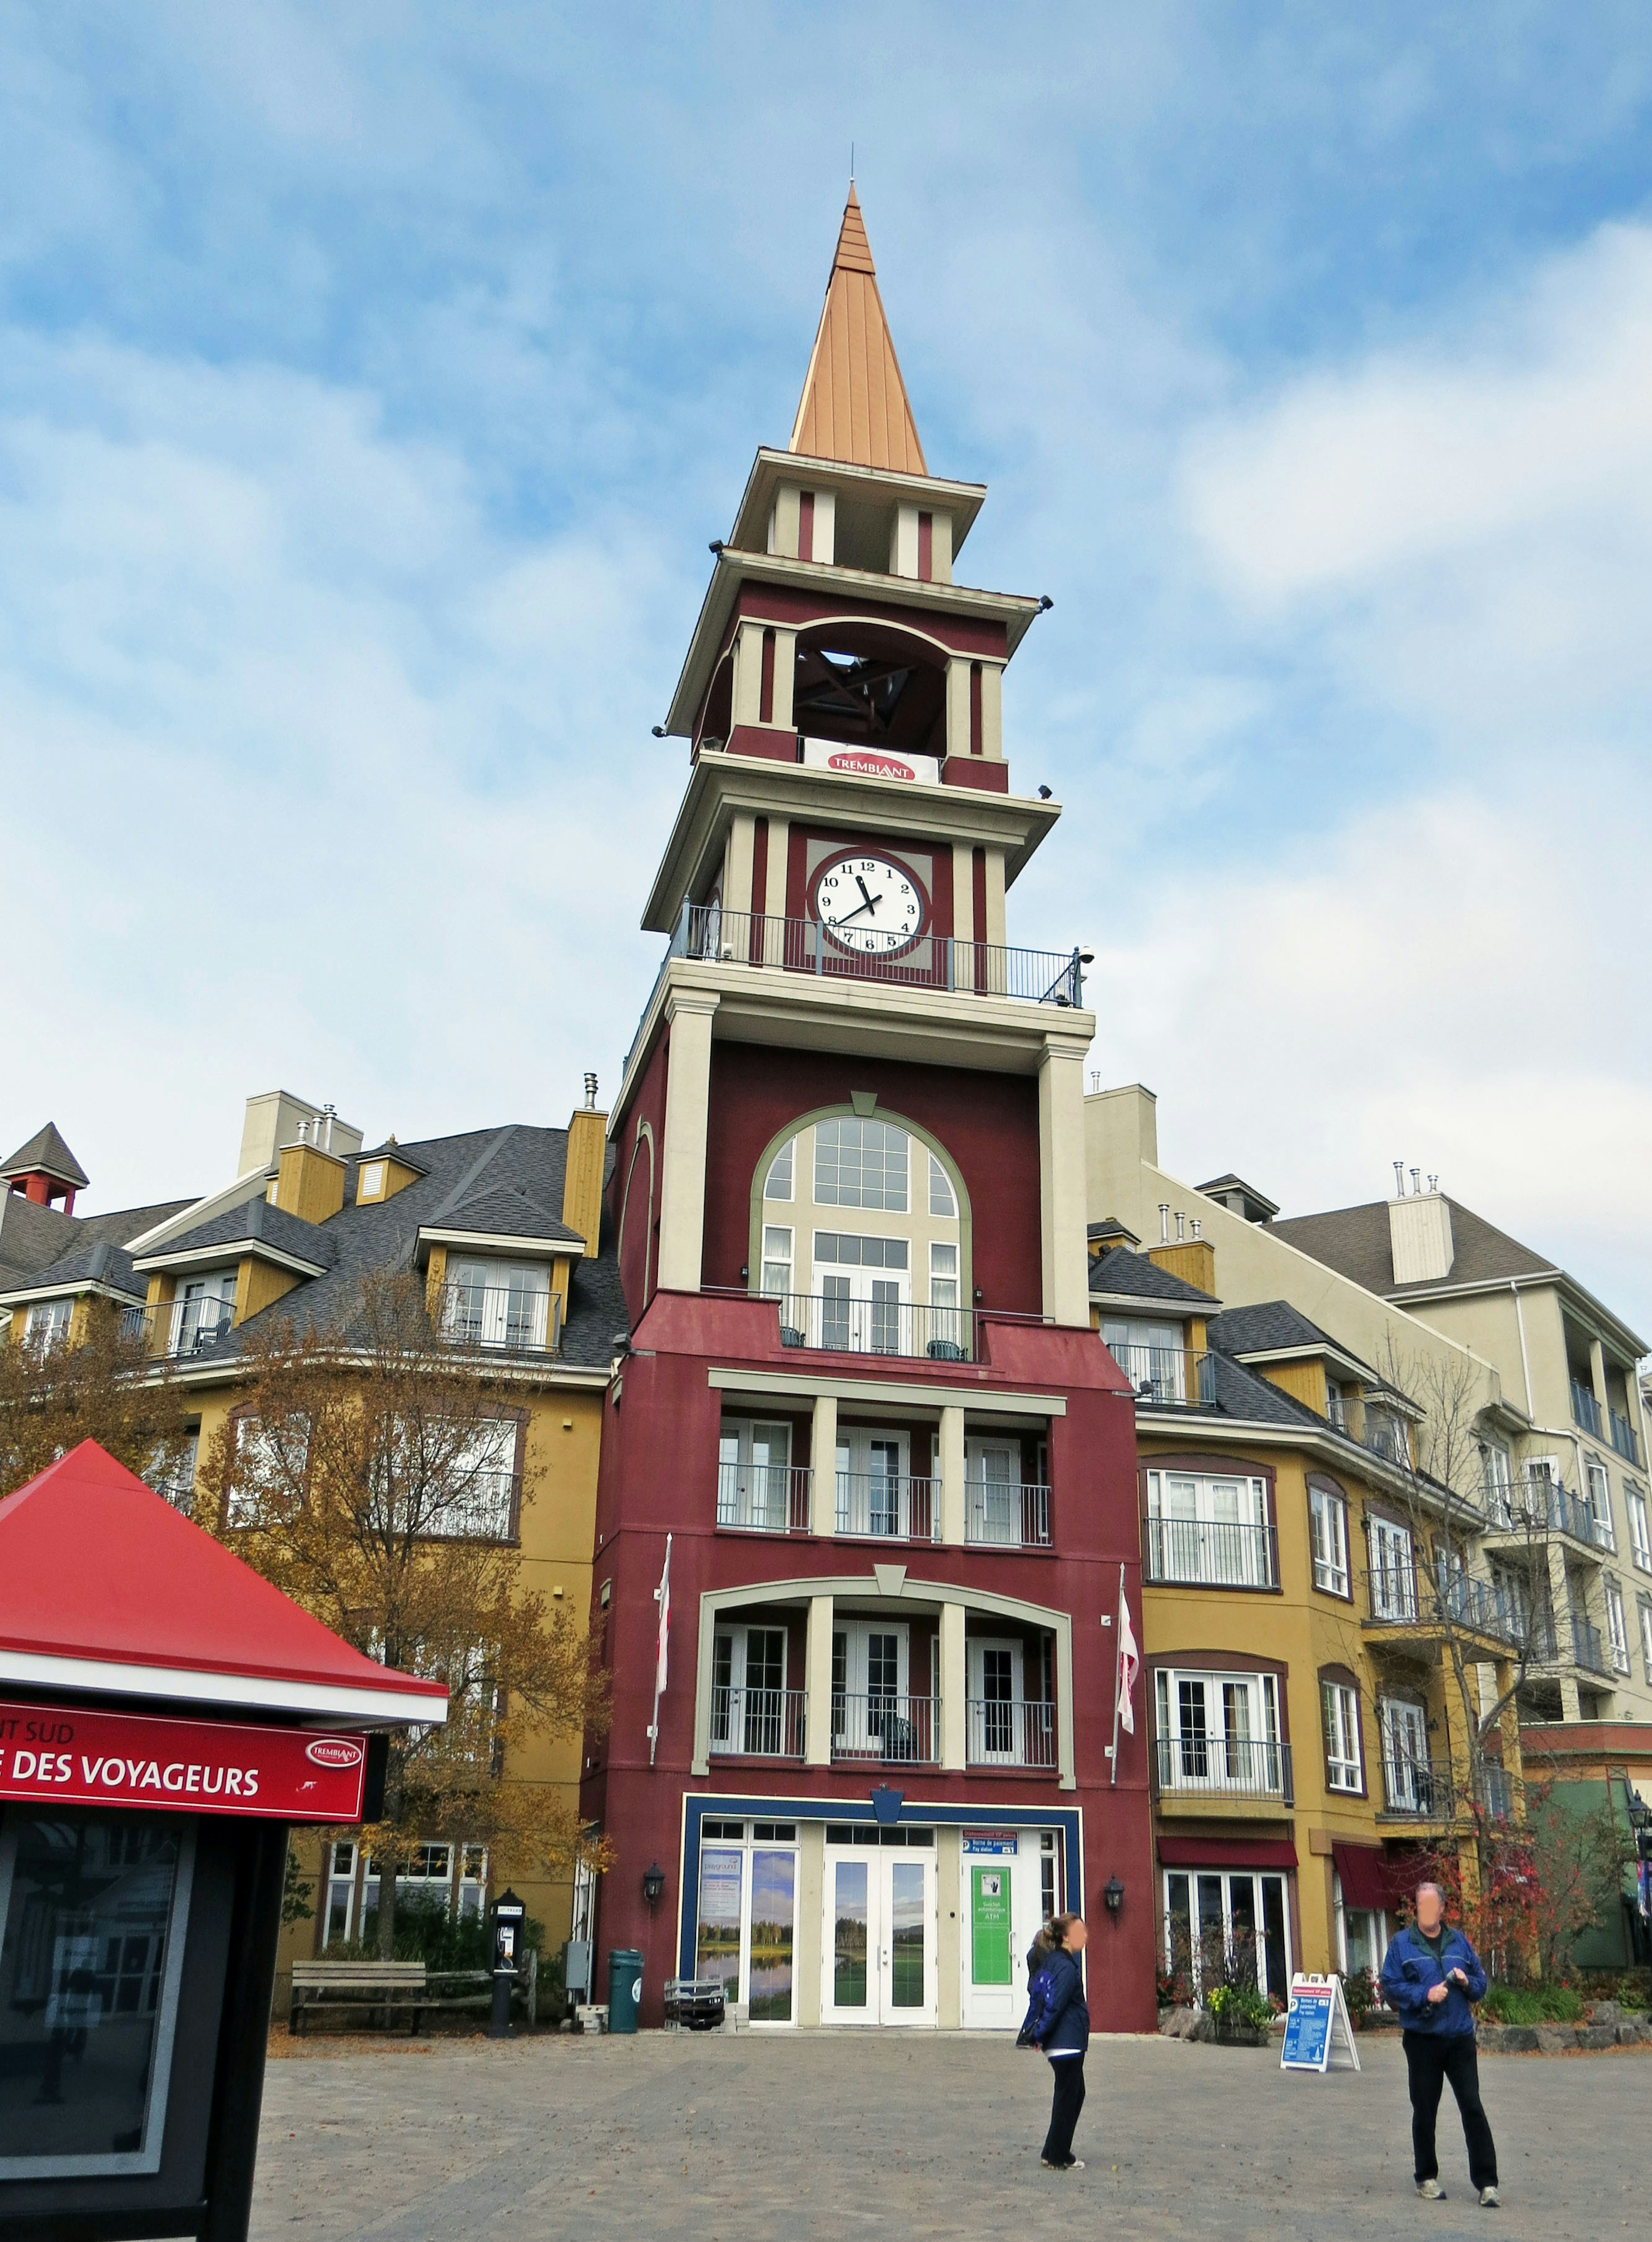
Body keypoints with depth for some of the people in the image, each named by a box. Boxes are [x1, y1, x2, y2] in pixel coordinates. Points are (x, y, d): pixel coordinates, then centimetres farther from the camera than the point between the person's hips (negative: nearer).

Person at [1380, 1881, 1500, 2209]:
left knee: (1473, 2108, -3)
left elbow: (1481, 1984, 15)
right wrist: (1425, 1995, -17)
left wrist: (1467, 1982, -7)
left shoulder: (1459, 1942, 10)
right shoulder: (1401, 1943, 1)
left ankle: (1487, 2183, 3)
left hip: (1460, 2038, 2)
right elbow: (1391, 1986, -5)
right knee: (1424, 2111, 7)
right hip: (1422, 2039, -2)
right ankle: (1427, 2178, 21)